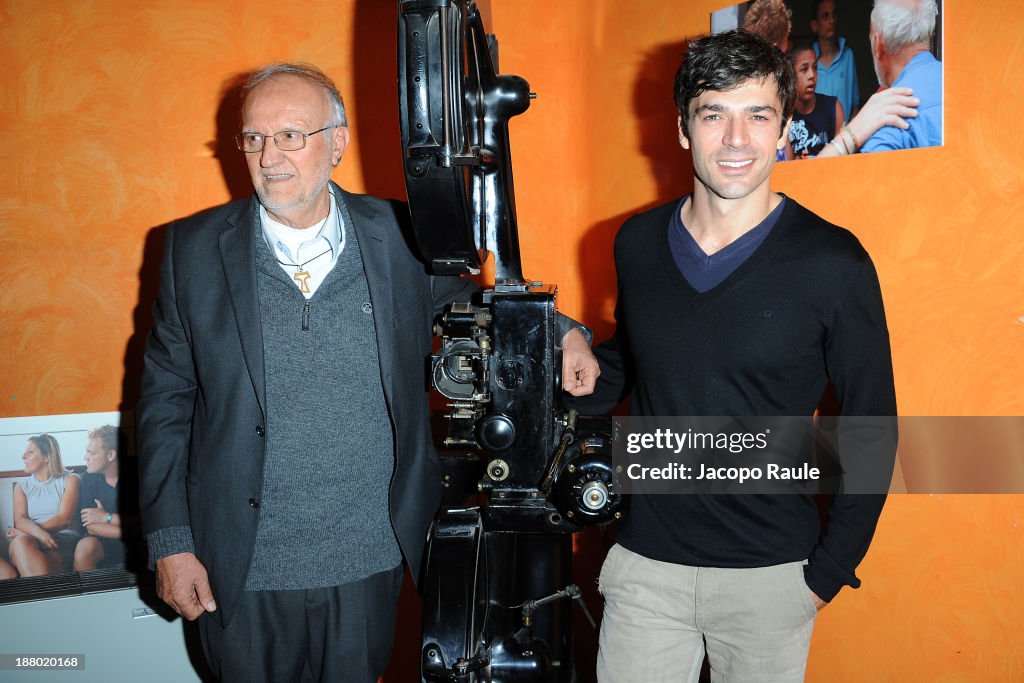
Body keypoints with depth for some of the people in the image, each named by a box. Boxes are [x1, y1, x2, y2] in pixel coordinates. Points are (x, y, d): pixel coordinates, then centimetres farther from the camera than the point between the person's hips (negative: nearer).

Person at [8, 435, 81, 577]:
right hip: (29, 540, 3)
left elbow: (64, 518, -2)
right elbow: (20, 520, 4)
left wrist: (29, 531, -11)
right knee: (20, 541, -35)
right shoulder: (22, 485, 21)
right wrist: (39, 533, -19)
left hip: (64, 540, -3)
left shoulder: (69, 479, 11)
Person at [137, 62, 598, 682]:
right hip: (242, 572, 0)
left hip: (370, 562, 1)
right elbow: (165, 403, 1)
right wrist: (171, 542, -2)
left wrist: (556, 330, -8)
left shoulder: (399, 236, -3)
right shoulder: (195, 249, -3)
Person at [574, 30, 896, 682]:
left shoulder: (834, 263, -10)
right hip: (645, 560, 3)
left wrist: (828, 572, -4)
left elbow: (870, 428, -4)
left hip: (769, 574, -2)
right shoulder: (637, 242, 1)